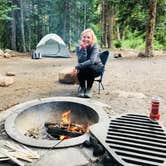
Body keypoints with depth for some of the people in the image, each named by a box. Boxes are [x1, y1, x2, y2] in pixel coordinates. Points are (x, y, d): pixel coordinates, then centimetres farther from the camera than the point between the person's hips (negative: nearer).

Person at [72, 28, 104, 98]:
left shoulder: (95, 46, -21)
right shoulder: (78, 48, -12)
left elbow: (92, 61, -36)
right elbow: (81, 61, -26)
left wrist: (77, 67, -41)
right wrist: (83, 49, -35)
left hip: (97, 68, -2)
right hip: (85, 69, 2)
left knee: (90, 68, -36)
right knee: (79, 70, -32)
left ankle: (89, 88, -13)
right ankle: (82, 87, -4)